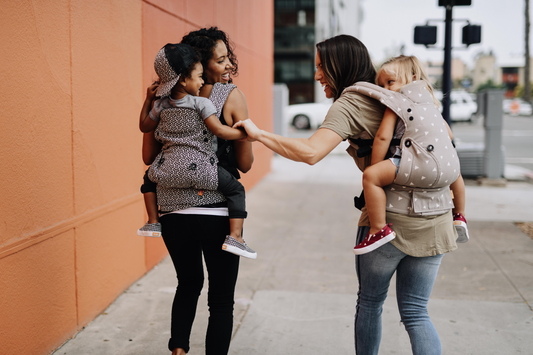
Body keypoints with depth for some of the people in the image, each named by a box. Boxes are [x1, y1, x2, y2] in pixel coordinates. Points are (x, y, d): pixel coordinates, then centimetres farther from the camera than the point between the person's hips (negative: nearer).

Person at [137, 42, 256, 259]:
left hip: (168, 170, 5)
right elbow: (219, 131, -12)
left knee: (149, 178, 37)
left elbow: (144, 127, 24)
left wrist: (148, 100, 32)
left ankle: (153, 222, 34)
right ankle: (234, 237, -7)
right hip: (198, 168, -5)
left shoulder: (161, 104, 9)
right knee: (235, 189, 3)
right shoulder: (201, 104, -6)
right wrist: (245, 134, 0)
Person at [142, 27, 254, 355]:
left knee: (188, 284, 28)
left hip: (173, 212, 4)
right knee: (221, 299, 12)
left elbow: (149, 156, 10)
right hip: (216, 213, -4)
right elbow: (245, 163, -4)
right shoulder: (231, 96, -6)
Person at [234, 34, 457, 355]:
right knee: (416, 313, 13)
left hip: (388, 220, -6)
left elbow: (310, 152, -22)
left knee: (370, 303, 17)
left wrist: (258, 134, -11)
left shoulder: (349, 104, -7)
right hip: (433, 220, 6)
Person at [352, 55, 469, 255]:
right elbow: (449, 135, 30)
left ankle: (379, 229, -18)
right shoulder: (430, 101, 28)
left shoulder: (396, 102, 6)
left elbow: (383, 137, -5)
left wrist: (375, 168, 1)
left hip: (415, 163, -8)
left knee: (370, 176, -13)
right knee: (455, 170, 44)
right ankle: (459, 216, 52)